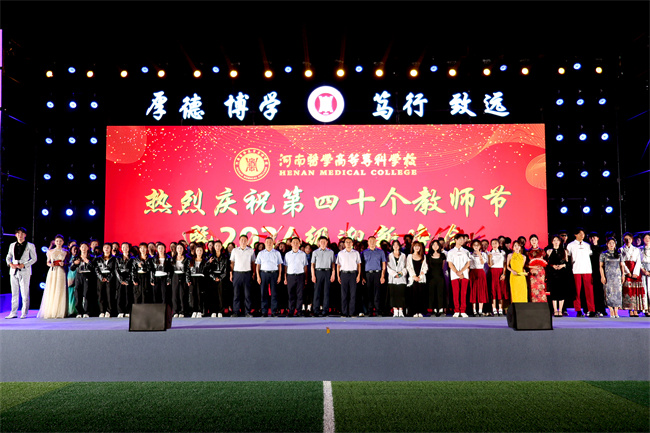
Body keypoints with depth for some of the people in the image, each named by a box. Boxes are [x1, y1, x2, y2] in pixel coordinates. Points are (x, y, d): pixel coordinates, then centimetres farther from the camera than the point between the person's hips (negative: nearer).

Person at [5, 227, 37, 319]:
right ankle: (13, 313, 11)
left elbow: (34, 259, 0)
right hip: (14, 271, 4)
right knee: (14, 293, 6)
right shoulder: (12, 245, 14)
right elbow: (8, 257, 20)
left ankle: (24, 313, 3)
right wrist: (10, 264, -2)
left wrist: (23, 265, -12)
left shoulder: (30, 246, 2)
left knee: (25, 293, -3)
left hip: (24, 272, -4)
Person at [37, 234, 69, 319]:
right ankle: (49, 312, 2)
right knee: (50, 292, -3)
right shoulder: (50, 251, 11)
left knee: (60, 292, -6)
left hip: (61, 272, -1)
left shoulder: (65, 252, 8)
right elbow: (48, 262, 16)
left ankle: (59, 312, -3)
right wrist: (50, 264, -5)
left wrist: (64, 264, -11)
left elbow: (68, 263, 10)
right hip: (52, 272, 1)